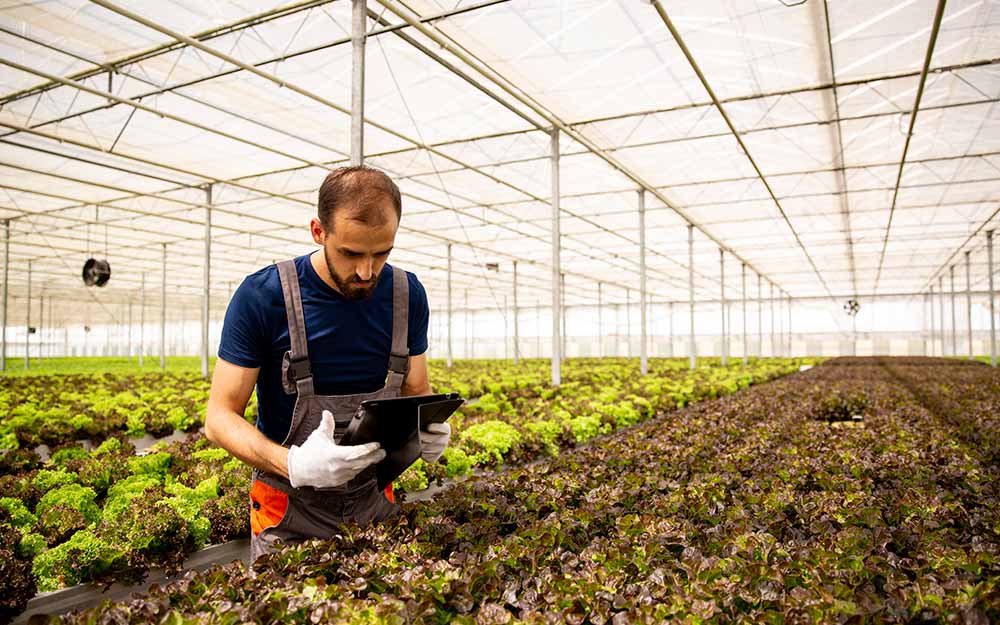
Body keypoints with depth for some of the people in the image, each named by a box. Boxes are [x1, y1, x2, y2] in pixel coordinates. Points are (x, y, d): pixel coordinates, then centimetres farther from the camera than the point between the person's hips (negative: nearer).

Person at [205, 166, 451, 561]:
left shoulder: (407, 295, -6)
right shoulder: (262, 296, -18)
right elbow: (220, 416, -14)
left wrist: (430, 426, -18)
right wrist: (292, 463, -33)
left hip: (376, 500, 3)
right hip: (290, 511, -3)